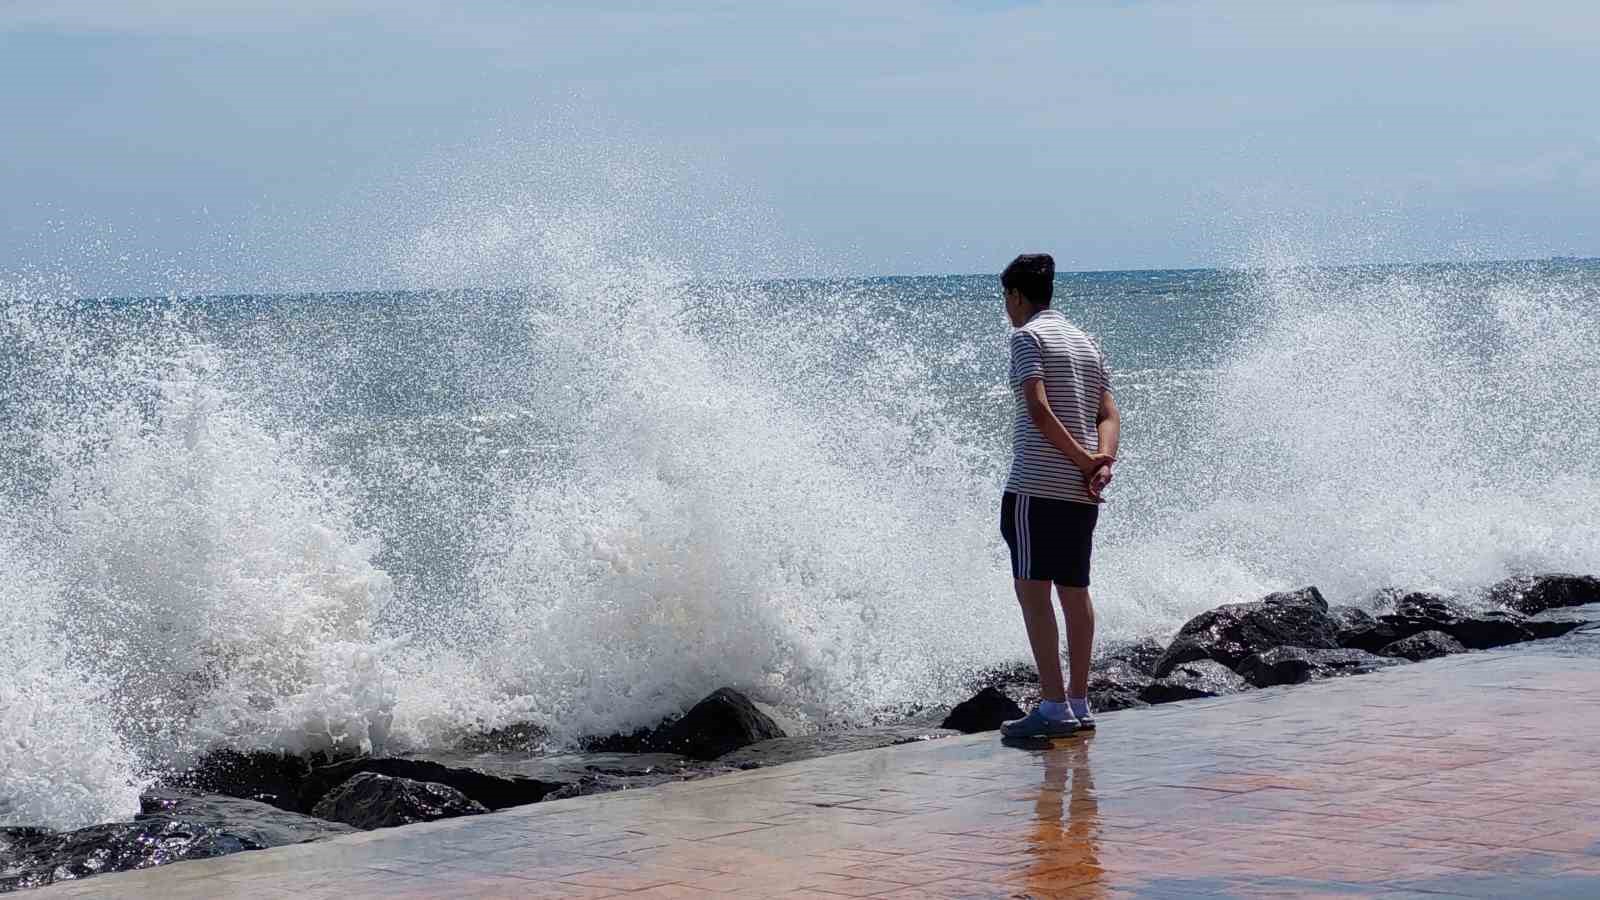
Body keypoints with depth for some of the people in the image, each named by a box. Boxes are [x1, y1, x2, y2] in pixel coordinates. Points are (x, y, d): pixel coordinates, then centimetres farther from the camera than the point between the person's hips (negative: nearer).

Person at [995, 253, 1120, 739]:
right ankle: (1079, 703, 15)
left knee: (1033, 590, -7)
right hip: (1082, 491, 8)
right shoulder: (1087, 342, 19)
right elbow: (1108, 414, 10)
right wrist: (1103, 461, -5)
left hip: (1037, 484, -8)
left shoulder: (1027, 336, -5)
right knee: (1074, 590, 13)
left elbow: (1039, 409, -17)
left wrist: (1083, 459, -13)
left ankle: (1053, 706, -13)